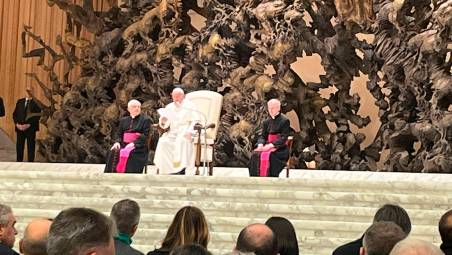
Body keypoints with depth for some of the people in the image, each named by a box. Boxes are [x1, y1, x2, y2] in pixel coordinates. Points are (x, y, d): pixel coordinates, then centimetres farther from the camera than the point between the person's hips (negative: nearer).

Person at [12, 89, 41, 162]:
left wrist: (28, 125, -15)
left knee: (31, 147, 0)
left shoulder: (36, 103, 0)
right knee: (19, 146, 2)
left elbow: (37, 116, -7)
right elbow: (14, 114, 12)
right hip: (19, 128, 3)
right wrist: (17, 124, -5)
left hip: (30, 128, -3)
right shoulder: (20, 102, 13)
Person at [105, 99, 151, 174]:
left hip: (138, 147, -4)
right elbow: (119, 134, 16)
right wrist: (118, 142, -8)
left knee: (130, 154, -34)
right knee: (114, 153, -26)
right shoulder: (123, 120, 20)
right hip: (124, 145, 4)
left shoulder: (145, 120, 6)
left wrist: (134, 144, -19)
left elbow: (145, 136, -4)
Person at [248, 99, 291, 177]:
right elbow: (263, 136, 14)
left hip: (280, 149, -5)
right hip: (267, 146, 5)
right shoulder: (266, 122, 18)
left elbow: (283, 138, -10)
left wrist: (271, 145, -21)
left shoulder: (285, 121, -1)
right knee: (255, 155, -26)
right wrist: (260, 144, -10)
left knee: (269, 156, -36)